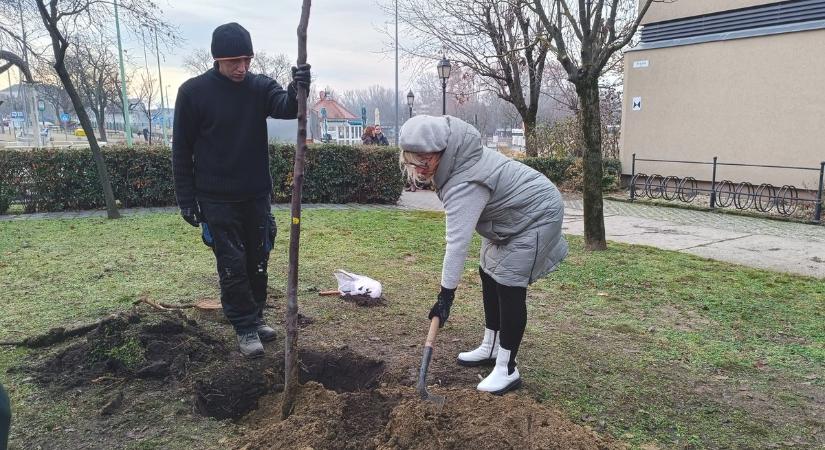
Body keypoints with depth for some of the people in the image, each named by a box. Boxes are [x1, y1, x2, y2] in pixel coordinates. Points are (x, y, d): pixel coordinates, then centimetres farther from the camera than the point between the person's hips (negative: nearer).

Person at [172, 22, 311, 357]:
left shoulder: (260, 87, -1)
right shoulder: (193, 92, -8)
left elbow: (285, 108, -22)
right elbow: (182, 150, -4)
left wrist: (297, 91, -45)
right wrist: (186, 199, -6)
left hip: (256, 195, 3)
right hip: (217, 199, -3)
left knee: (258, 261, 12)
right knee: (232, 266, 1)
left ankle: (255, 317, 29)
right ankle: (245, 327, 15)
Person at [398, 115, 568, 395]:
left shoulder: (465, 183, -36)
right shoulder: (457, 158, -8)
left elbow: (458, 240, -39)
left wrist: (447, 292, -38)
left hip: (536, 217, -10)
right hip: (510, 216, 10)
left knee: (509, 286, -12)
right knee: (489, 275, 13)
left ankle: (507, 370, -3)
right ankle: (491, 348, 26)